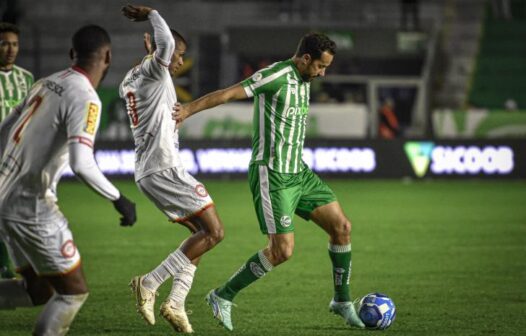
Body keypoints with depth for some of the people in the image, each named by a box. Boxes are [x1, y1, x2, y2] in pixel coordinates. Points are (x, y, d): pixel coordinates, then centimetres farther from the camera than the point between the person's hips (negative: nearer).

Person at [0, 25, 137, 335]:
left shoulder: (47, 84, 10)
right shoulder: (85, 99, -15)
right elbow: (82, 164, -27)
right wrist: (118, 199, -14)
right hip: (32, 207, -8)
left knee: (39, 290, 18)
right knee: (74, 291, 6)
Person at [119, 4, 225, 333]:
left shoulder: (130, 81, 19)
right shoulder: (154, 72, -8)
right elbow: (166, 42, -28)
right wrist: (152, 14, -12)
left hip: (146, 172, 10)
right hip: (164, 168, -10)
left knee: (201, 232, 14)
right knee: (214, 232, -9)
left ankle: (175, 303, 4)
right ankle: (149, 284, -10)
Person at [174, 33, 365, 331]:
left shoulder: (303, 81, 12)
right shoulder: (277, 76, -17)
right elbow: (229, 93, -22)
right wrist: (188, 110, -27)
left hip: (298, 172, 9)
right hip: (271, 175, -9)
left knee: (342, 227, 5)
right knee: (283, 250, -12)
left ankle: (342, 301, 19)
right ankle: (223, 297, 4)